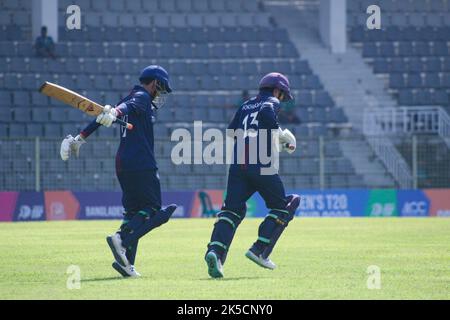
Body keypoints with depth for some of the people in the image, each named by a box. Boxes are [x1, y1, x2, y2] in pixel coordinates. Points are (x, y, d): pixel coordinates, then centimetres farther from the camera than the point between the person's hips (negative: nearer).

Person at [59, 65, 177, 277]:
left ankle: (126, 261, -3)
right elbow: (128, 106, -26)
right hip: (142, 165, -9)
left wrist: (80, 138, 18)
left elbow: (101, 117, 19)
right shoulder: (142, 97, -3)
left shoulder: (132, 98, 22)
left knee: (133, 210, 9)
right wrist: (115, 112, -48)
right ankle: (122, 240, -26)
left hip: (122, 165, 9)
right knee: (152, 209, -5)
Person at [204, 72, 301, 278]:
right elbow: (266, 113, -14)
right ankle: (259, 250, -1)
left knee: (232, 209, 1)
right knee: (281, 207, 12)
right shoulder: (271, 102, 9)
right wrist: (283, 135, -4)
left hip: (238, 164, 5)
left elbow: (232, 131, 22)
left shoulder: (246, 105, 26)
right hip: (260, 165, -5)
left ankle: (215, 251, -24)